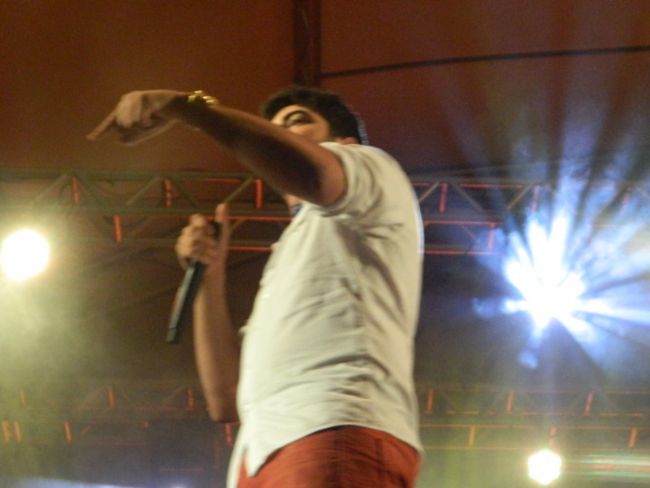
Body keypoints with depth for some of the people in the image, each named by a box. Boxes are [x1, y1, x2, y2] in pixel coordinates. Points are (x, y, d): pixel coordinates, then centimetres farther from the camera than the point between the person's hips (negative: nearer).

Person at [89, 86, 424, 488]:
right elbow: (227, 401, 26)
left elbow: (308, 170, -11)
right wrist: (210, 273, 19)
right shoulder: (290, 265, 38)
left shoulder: (373, 169, 18)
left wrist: (183, 104, -3)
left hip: (339, 437, -8)